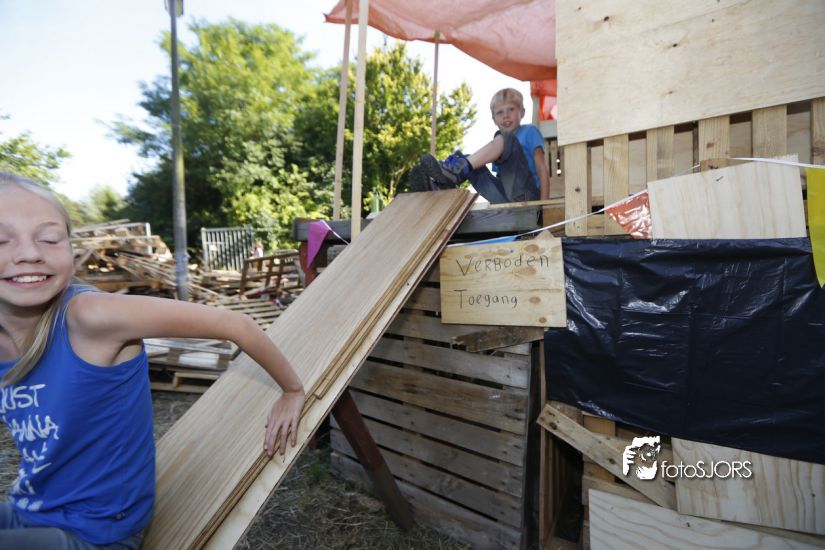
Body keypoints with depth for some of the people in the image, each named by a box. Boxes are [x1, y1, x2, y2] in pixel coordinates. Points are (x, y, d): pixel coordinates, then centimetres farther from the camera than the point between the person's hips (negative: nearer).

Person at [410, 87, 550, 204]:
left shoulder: (529, 132, 8)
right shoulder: (497, 145, 25)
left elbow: (542, 168, -2)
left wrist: (544, 204, -13)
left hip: (526, 195, -5)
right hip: (505, 199, 5)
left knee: (505, 139, -20)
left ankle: (457, 169, -32)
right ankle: (440, 185, -25)